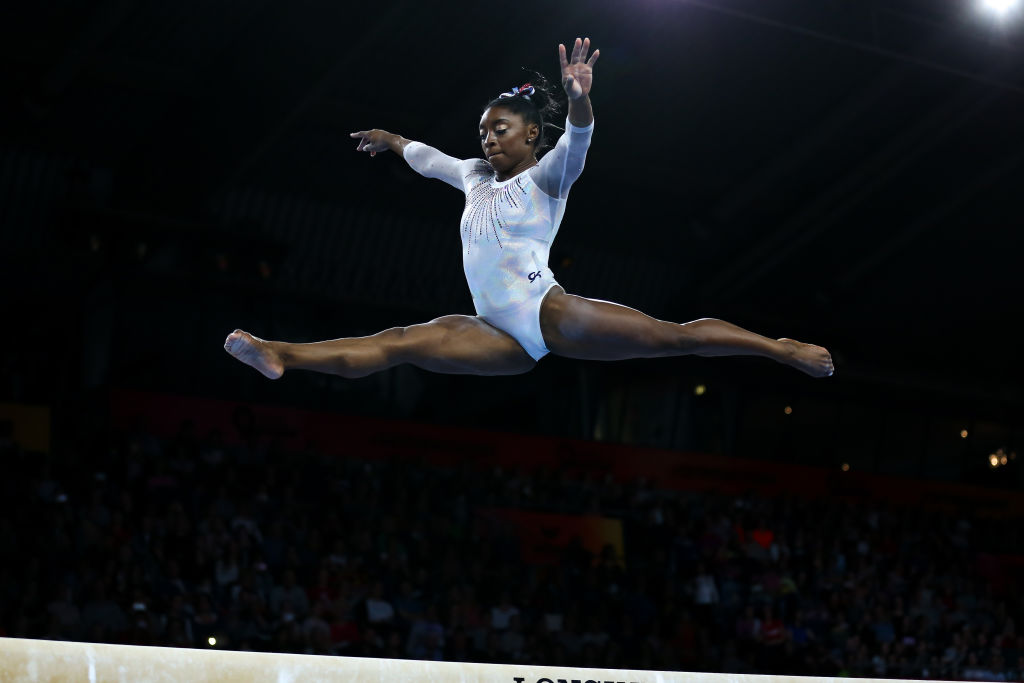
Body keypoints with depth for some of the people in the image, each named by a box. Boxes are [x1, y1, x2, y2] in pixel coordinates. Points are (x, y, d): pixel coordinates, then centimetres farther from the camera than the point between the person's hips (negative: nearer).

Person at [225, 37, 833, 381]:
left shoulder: (545, 178, 2)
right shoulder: (476, 177, 21)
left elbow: (577, 142, -20)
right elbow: (432, 160, 41)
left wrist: (579, 99, -40)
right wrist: (393, 141, 57)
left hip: (551, 314, -5)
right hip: (504, 336, 5)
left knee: (677, 336, -15)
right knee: (403, 343, -13)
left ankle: (785, 349, -10)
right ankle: (278, 356, -26)